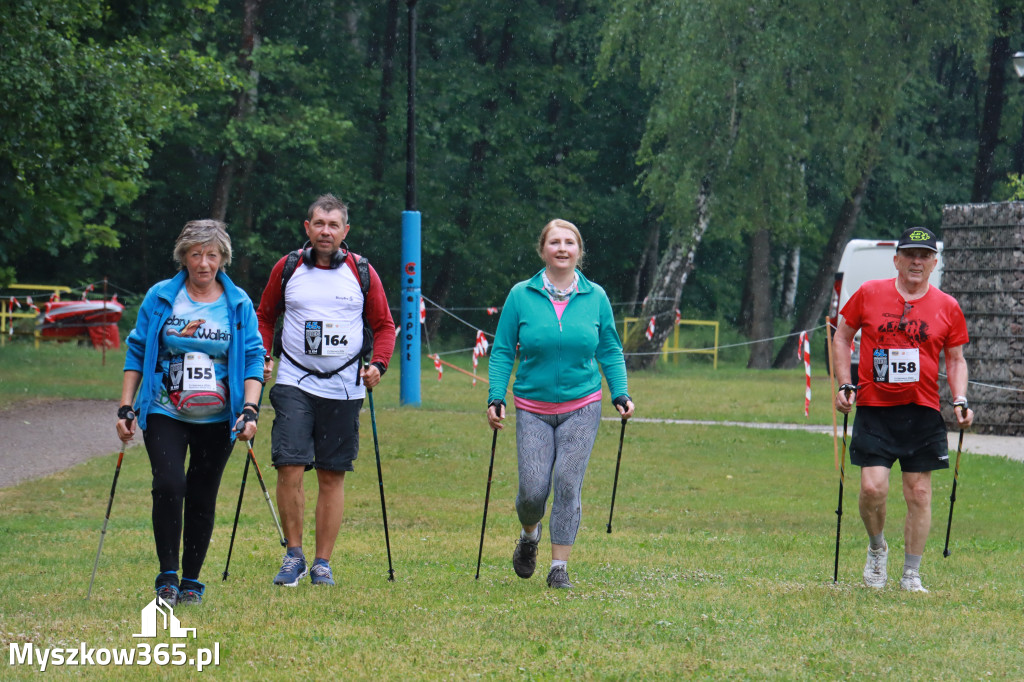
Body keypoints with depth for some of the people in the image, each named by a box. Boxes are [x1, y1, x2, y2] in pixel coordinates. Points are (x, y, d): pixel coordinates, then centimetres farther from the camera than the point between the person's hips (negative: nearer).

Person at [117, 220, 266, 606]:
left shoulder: (238, 304, 3)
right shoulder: (160, 298, 2)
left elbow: (253, 359, 4)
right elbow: (137, 352, 7)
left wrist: (250, 410, -10)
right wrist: (126, 408, 2)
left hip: (217, 418, 1)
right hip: (165, 412, -1)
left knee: (202, 499, 4)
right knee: (169, 485, -19)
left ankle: (192, 581, 17)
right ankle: (167, 577, -10)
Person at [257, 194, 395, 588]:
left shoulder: (361, 272, 3)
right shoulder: (288, 269, 4)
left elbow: (383, 324, 10)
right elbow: (265, 317, 16)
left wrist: (378, 364, -6)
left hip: (343, 389, 0)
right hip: (294, 384, 0)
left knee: (332, 476, 4)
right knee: (290, 467, -11)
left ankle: (323, 563, 12)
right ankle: (294, 555, 3)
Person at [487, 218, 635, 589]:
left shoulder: (595, 297, 2)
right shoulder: (521, 296, -2)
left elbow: (610, 351, 11)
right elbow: (502, 351, 3)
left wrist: (620, 394, 0)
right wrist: (495, 398, -6)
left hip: (581, 408, 1)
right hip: (533, 409, -1)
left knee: (568, 486, -7)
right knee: (533, 490, -7)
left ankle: (559, 568, 3)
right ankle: (529, 536, 28)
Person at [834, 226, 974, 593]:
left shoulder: (947, 307, 5)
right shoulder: (868, 294, 2)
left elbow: (956, 359, 12)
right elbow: (842, 337, 11)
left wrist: (960, 400, -3)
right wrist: (845, 385, 1)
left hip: (923, 411, 1)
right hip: (874, 410, -1)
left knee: (919, 494, 1)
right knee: (873, 487, -12)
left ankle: (911, 575, 12)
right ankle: (877, 547, 18)